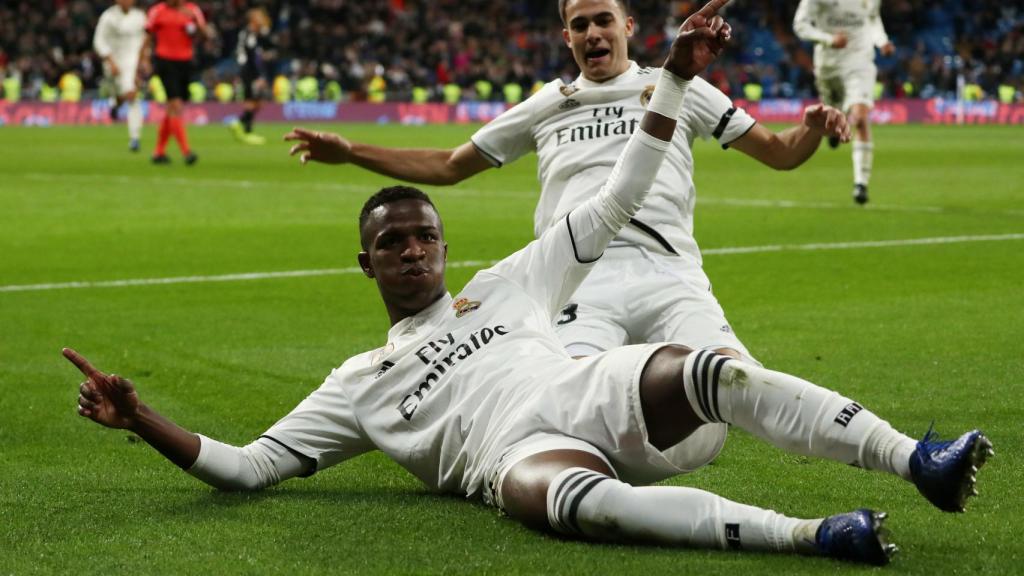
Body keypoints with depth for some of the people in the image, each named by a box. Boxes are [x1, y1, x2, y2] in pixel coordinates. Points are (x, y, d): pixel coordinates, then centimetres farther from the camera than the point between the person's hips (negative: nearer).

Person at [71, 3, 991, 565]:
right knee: (567, 495, -40)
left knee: (712, 372, -31)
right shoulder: (360, 382, 28)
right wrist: (141, 420, 8)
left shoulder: (505, 286, 30)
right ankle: (811, 535, -49)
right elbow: (247, 467, 21)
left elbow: (618, 200, 27)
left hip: (603, 394, 3)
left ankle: (915, 462, -38)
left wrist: (676, 79, 18)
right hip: (520, 454, -2)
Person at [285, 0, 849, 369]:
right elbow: (449, 166, 32)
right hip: (582, 283, 0)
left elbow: (778, 152, 19)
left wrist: (811, 130, -5)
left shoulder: (677, 88, 20)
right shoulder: (545, 105, 25)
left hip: (669, 274, 0)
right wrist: (349, 152, 23)